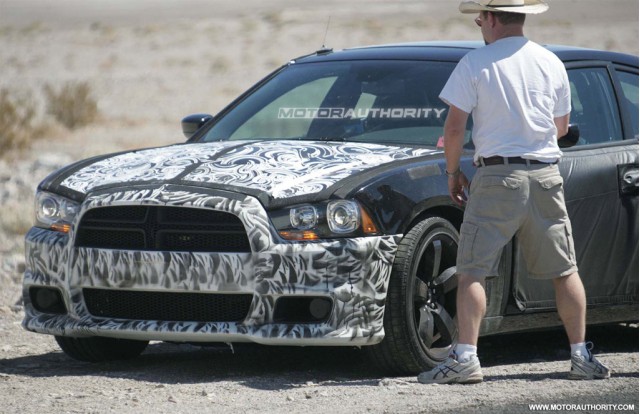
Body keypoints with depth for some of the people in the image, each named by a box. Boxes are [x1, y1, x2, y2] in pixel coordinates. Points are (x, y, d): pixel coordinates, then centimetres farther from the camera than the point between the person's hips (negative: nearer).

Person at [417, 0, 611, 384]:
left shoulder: (476, 63, -5)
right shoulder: (551, 63, 8)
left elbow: (455, 126, -6)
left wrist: (453, 171, 7)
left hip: (497, 176, -4)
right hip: (546, 174, 4)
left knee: (471, 271, -1)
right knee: (565, 271, 10)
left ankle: (465, 357, -10)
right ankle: (582, 357, 11)